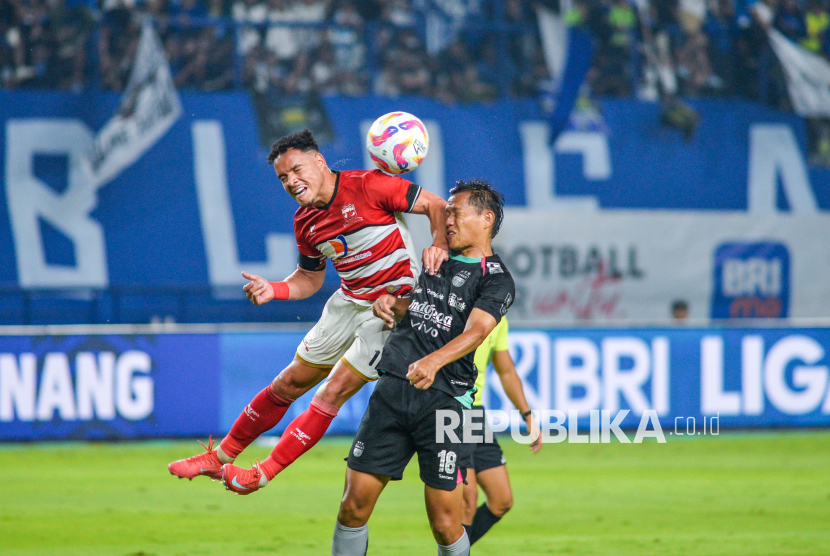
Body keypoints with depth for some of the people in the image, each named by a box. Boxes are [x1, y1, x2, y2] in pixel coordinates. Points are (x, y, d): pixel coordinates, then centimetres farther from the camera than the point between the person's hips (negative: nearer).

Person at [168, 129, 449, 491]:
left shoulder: (367, 186, -18)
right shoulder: (305, 222, 3)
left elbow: (435, 205, -13)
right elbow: (310, 278, 15)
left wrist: (439, 244, -32)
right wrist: (273, 290, -4)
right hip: (348, 302, 7)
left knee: (331, 394, -9)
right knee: (288, 383, 11)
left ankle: (263, 474, 0)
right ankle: (220, 457, 24)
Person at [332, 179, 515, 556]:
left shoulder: (496, 279, -1)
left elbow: (475, 331, -18)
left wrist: (435, 360, -37)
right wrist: (389, 302, 10)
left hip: (445, 398, -5)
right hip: (391, 392, 5)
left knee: (445, 524, -7)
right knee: (354, 505, -1)